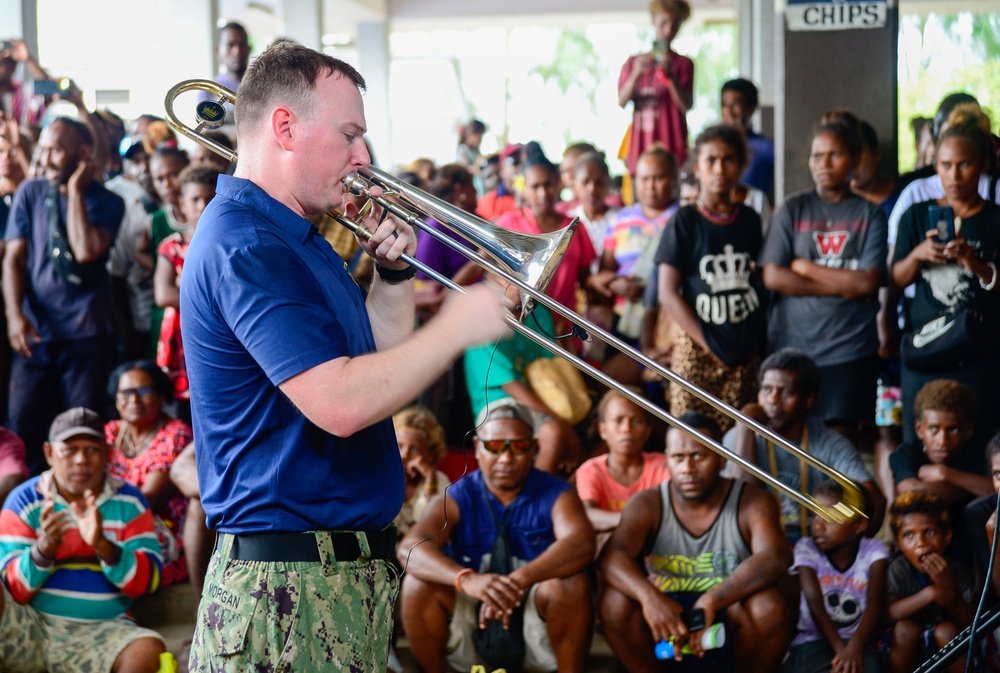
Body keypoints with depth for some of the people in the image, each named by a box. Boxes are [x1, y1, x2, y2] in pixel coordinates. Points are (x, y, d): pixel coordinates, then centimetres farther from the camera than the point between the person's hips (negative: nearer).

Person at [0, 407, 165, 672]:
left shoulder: (129, 502, 4)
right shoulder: (25, 501, 0)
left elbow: (146, 582, -5)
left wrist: (102, 545, -23)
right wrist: (44, 547, -25)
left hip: (100, 632, 1)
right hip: (30, 628, 0)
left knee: (149, 650, -30)